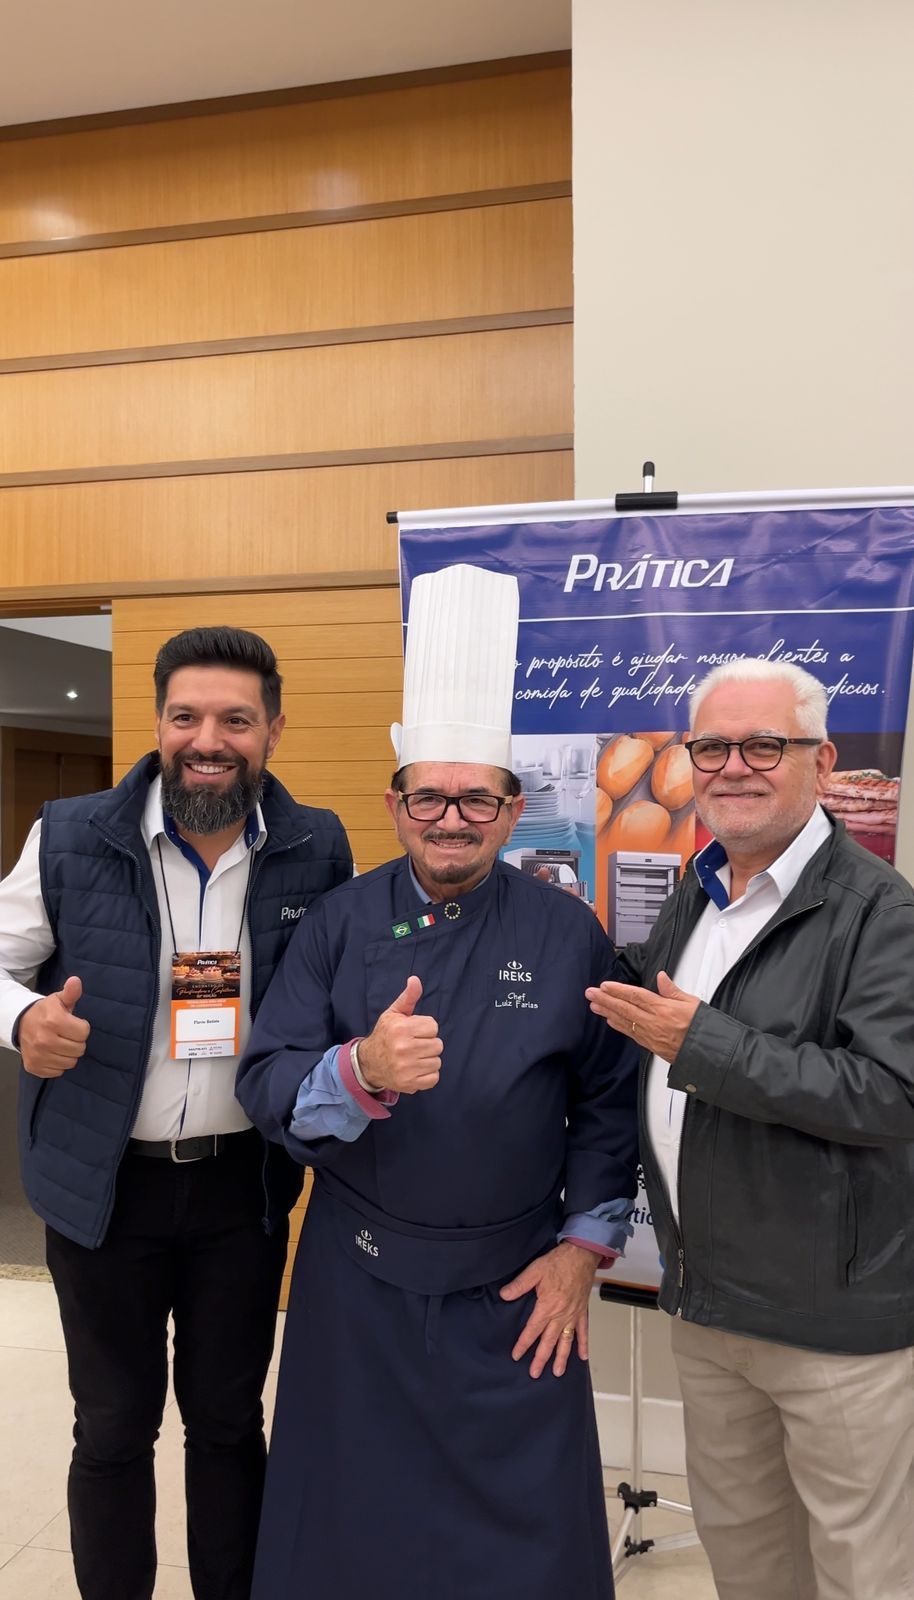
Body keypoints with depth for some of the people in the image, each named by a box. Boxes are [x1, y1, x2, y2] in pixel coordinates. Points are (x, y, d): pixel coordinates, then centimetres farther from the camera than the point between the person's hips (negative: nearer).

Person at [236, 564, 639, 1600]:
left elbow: (607, 1104, -2)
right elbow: (265, 1085, -13)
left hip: (515, 1291, 0)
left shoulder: (567, 934, -7)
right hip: (357, 1282, 1)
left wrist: (585, 1244, -4)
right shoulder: (339, 924, -6)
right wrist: (362, 1071, -31)